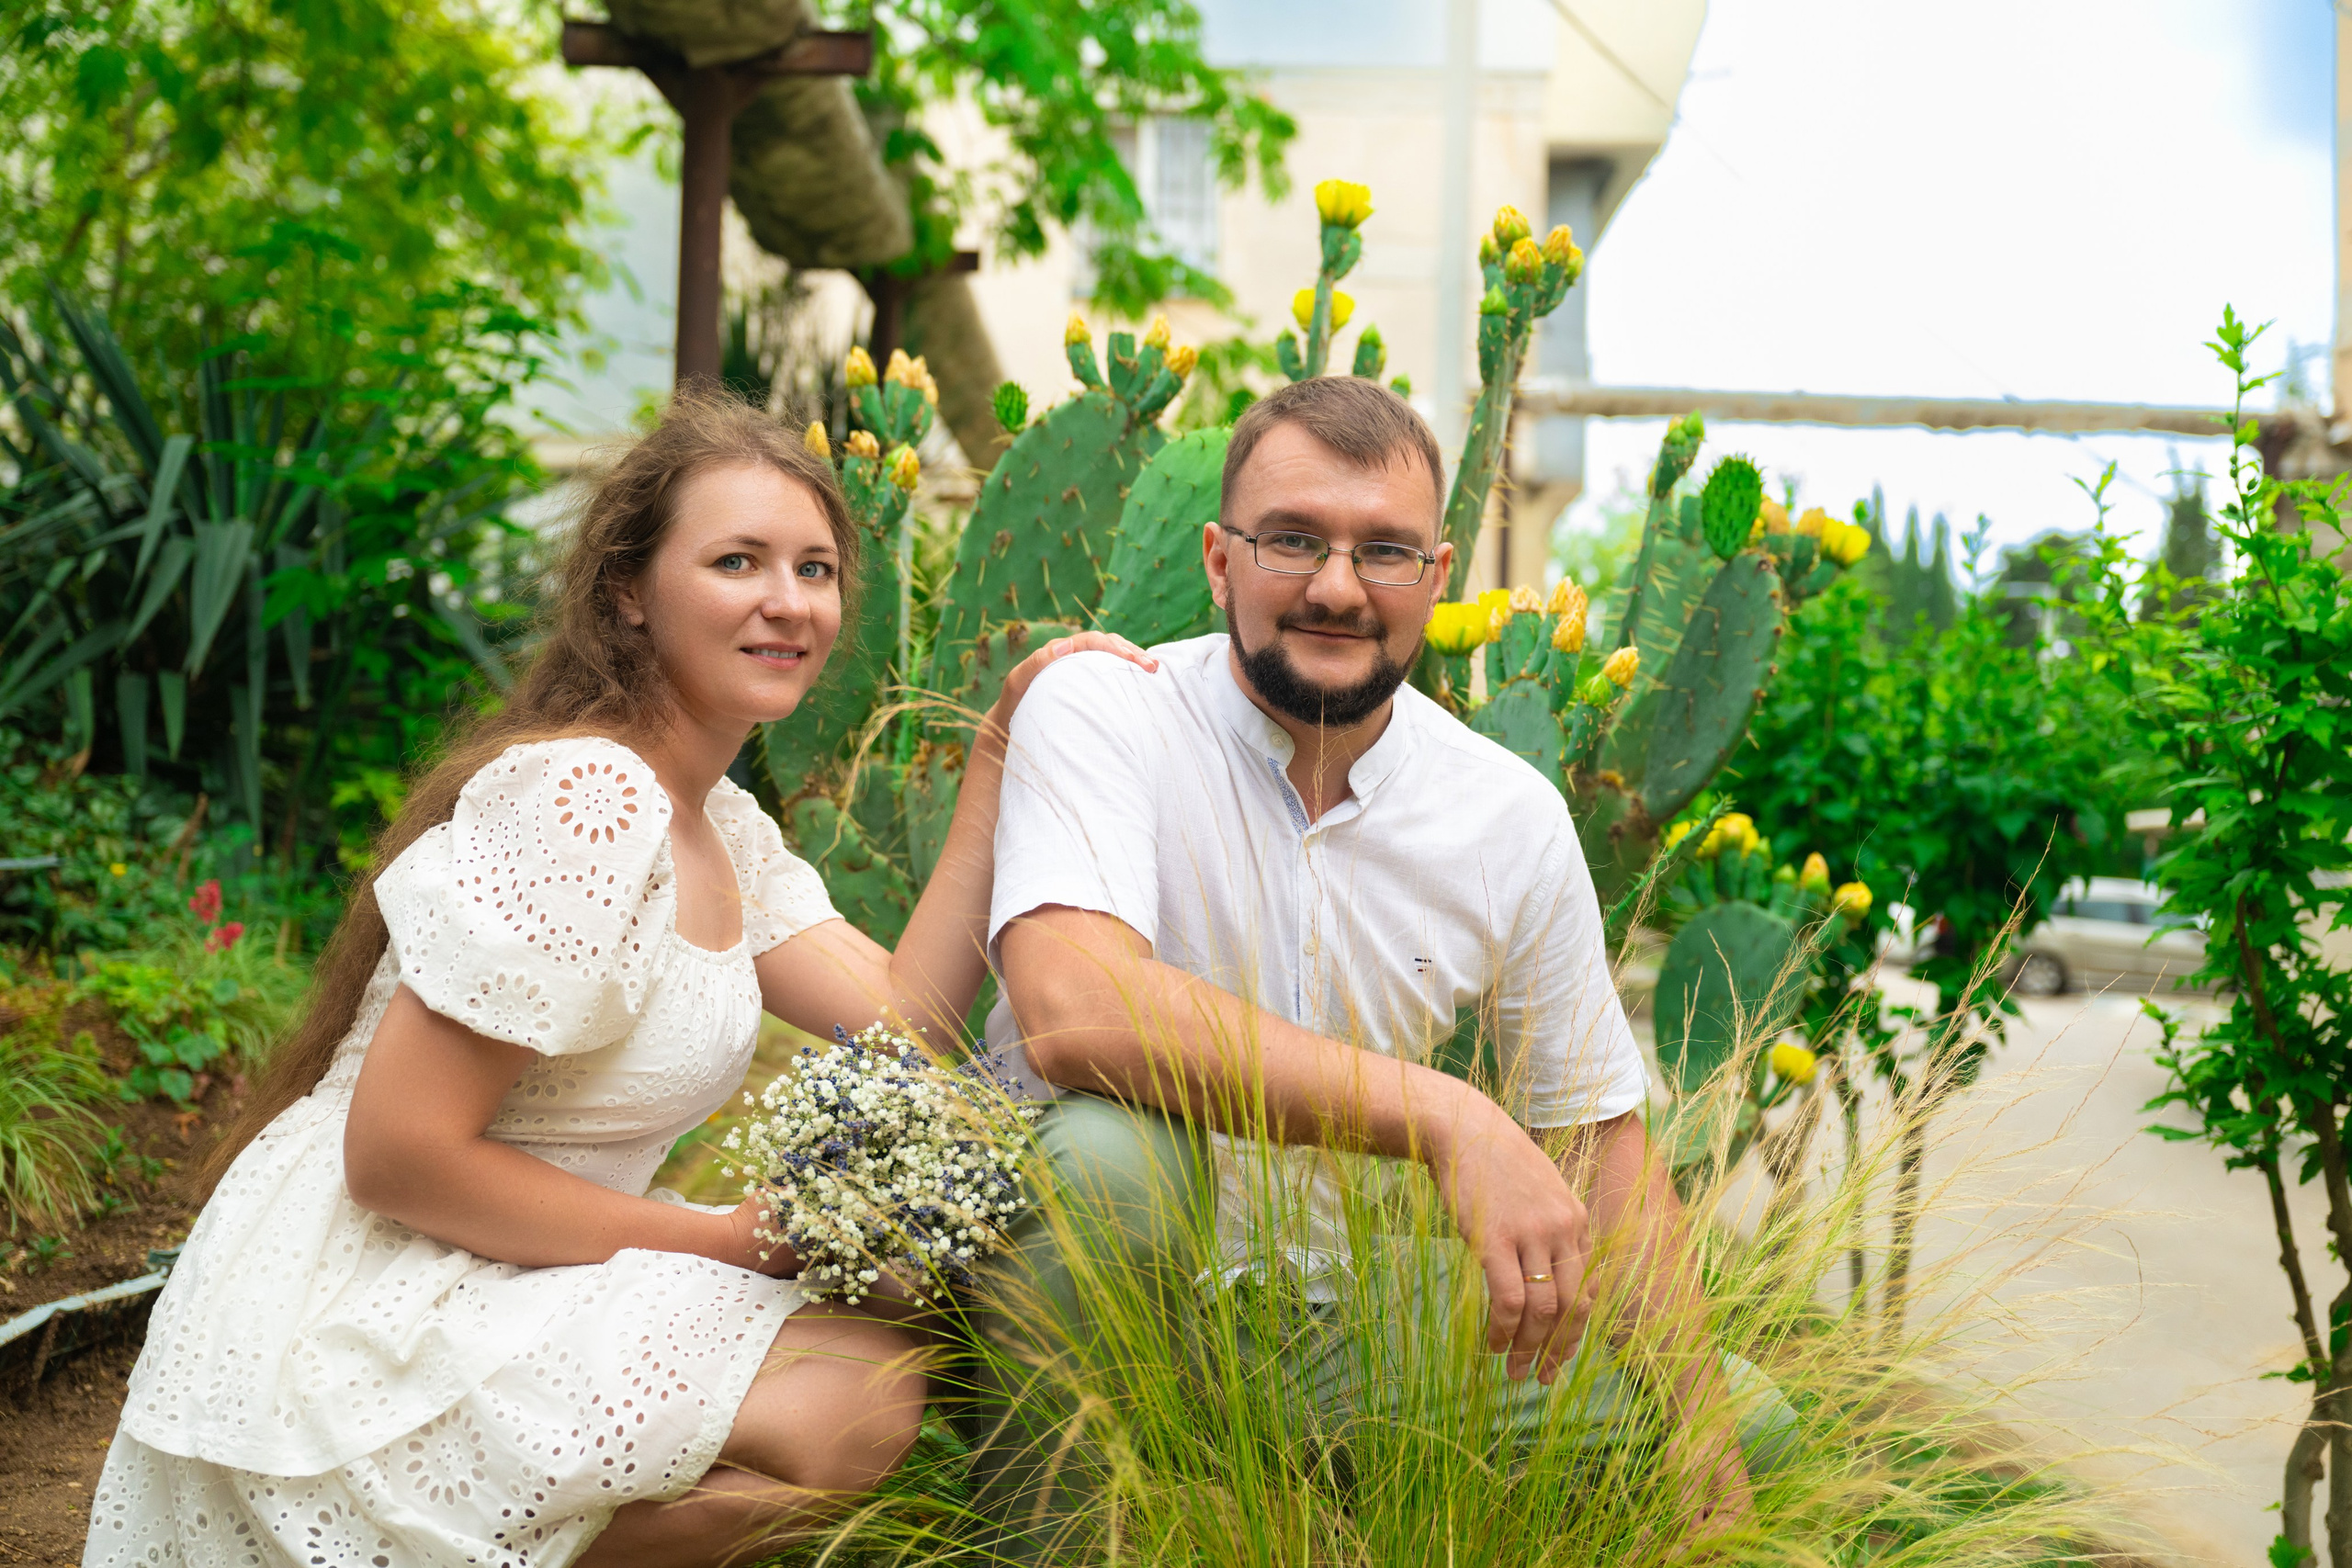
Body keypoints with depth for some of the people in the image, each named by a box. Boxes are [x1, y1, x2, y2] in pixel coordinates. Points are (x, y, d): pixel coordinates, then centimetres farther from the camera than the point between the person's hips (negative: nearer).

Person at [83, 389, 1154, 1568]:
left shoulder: (725, 830, 12)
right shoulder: (581, 804, -20)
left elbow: (906, 1020, -1)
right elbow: (400, 1158, -22)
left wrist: (998, 752, -2)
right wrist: (729, 1241, -17)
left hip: (492, 1291, 10)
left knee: (894, 1338, 4)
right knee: (857, 1402, -22)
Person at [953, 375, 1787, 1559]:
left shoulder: (1513, 819, -2)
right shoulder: (1100, 713, -14)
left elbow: (1602, 1146, 5)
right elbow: (1072, 1014, -32)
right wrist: (1445, 1116, -37)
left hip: (1329, 1325, 5)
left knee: (1766, 1417, -1)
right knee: (1118, 1142, -36)